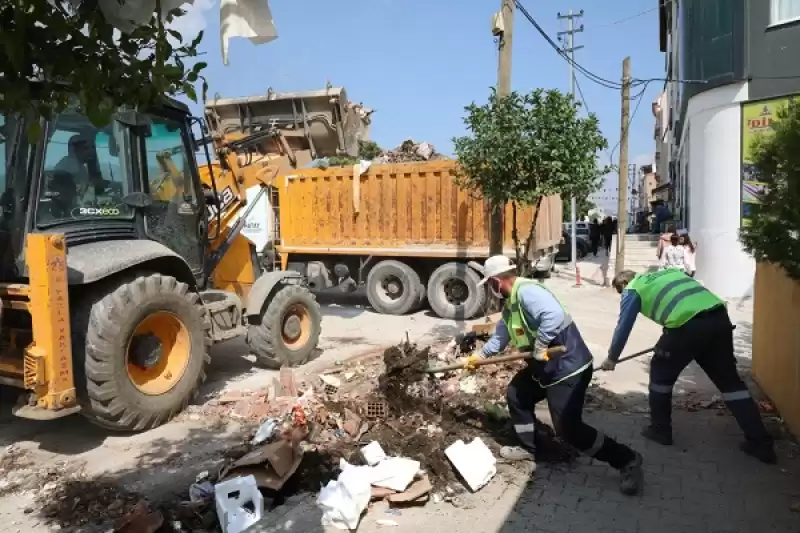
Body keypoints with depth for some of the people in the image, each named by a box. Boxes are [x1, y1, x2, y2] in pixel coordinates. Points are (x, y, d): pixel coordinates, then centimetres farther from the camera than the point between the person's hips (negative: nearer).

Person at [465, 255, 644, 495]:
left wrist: (539, 347, -30)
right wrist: (479, 356, 29)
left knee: (568, 427, -10)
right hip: (545, 367, 11)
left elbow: (554, 315, -40)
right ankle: (527, 447, 35)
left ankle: (627, 460, 6)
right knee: (517, 393, 20)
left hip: (569, 367, -11)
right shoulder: (510, 303, 10)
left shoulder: (526, 290, -24)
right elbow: (501, 336, 23)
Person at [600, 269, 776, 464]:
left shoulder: (633, 289, 14)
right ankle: (761, 443, 21)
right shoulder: (667, 272, 31)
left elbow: (623, 326, 13)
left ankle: (660, 430, 25)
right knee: (729, 380, 18)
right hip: (720, 318, 6)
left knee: (661, 373, 16)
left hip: (688, 325, -6)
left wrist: (612, 358, 25)